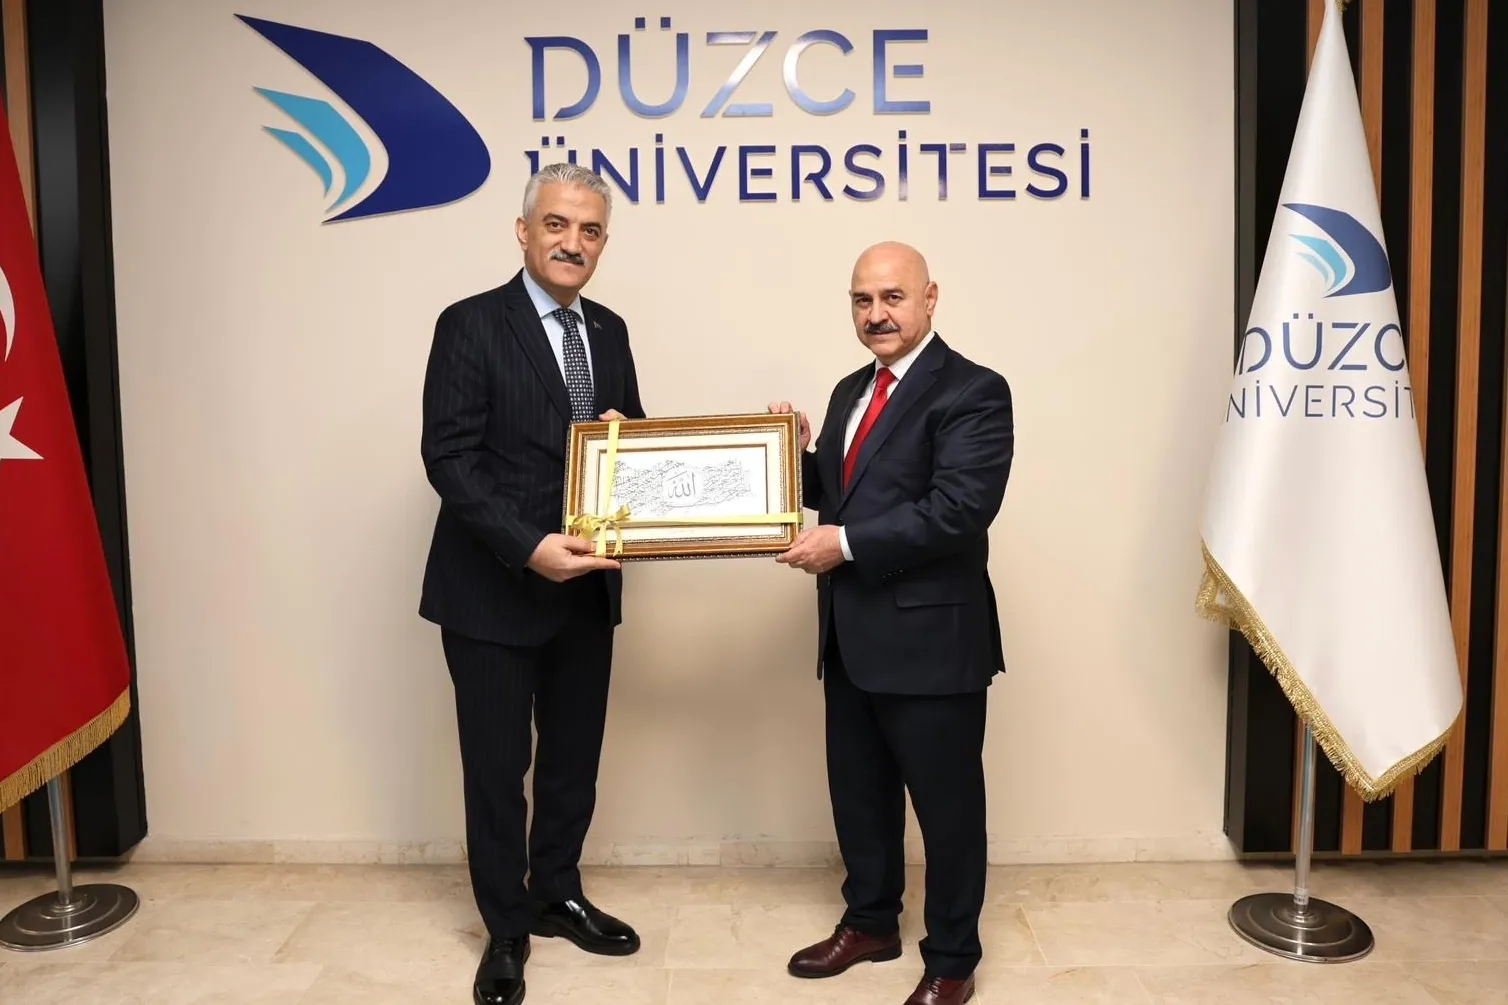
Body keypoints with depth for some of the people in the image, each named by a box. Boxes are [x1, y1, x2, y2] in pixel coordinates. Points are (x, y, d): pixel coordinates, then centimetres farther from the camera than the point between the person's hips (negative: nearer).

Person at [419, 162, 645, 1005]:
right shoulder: (470, 325, -9)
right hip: (495, 589, -5)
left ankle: (558, 896, 38)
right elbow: (449, 457, -16)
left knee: (575, 756, 17)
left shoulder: (610, 332, 9)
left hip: (586, 587, 6)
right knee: (497, 766, 9)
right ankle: (507, 928, 28)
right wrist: (528, 547, -26)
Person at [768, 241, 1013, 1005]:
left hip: (930, 637, -8)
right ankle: (869, 923, 40)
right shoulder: (852, 391, 14)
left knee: (946, 804, 8)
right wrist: (798, 456, -1)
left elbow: (958, 510, -23)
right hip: (851, 636, 8)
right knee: (858, 794, 20)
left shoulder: (973, 392, -12)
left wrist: (845, 543, -20)